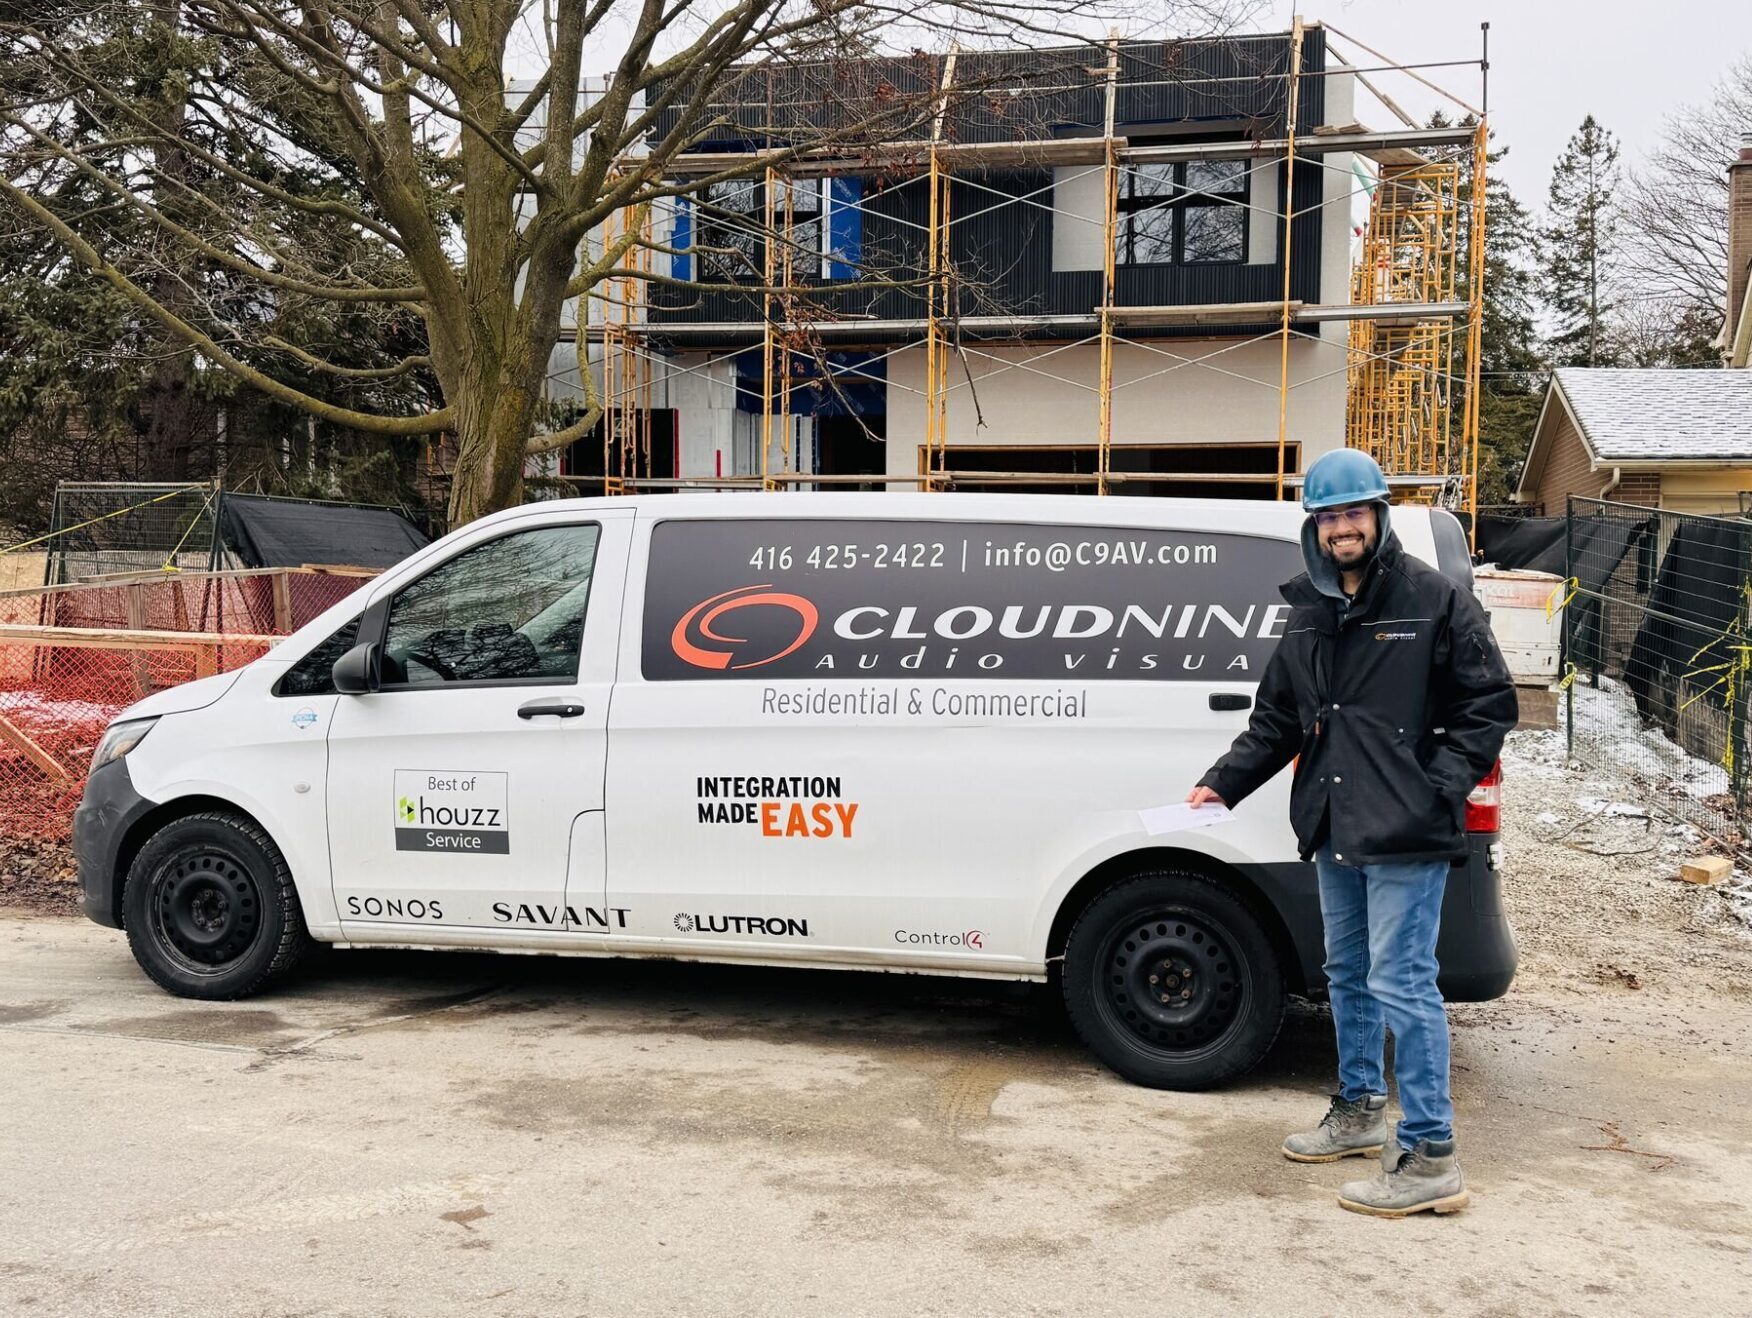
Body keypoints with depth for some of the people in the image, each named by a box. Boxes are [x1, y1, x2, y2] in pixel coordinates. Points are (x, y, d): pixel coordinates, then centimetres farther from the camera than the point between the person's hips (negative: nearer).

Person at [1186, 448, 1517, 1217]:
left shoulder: (1434, 601, -7)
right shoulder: (1310, 614, 12)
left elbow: (1489, 704, -6)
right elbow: (1277, 720, 18)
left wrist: (1440, 786, -15)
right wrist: (1224, 782, 6)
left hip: (1405, 836, -7)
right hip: (1335, 834, 8)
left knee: (1400, 984, -9)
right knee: (1347, 974, 18)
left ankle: (1430, 1159, -2)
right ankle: (1359, 1111, 35)